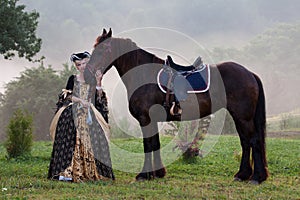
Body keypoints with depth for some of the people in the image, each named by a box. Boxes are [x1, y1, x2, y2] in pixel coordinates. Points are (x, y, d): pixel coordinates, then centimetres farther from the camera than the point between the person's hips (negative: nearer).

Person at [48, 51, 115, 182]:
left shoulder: (93, 80, 12)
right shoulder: (73, 79, 11)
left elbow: (99, 97, 2)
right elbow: (67, 96, 3)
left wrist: (98, 82, -8)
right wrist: (80, 101, -11)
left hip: (90, 115, 1)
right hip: (73, 115, -1)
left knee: (90, 141, -12)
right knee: (72, 141, -12)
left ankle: (90, 172, -12)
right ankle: (67, 172, -17)